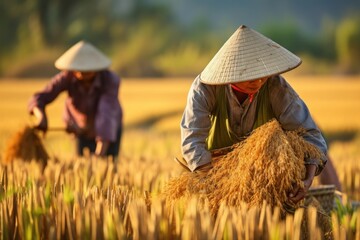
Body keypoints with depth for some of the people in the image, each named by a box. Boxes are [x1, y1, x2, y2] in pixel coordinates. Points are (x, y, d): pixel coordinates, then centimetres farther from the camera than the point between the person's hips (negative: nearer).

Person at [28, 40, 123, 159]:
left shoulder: (111, 80, -39)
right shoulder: (68, 76, -32)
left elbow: (106, 116, -48)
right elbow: (39, 99, -35)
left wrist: (100, 153, -60)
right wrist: (41, 116, -59)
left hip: (109, 128, -2)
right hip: (82, 129, 2)